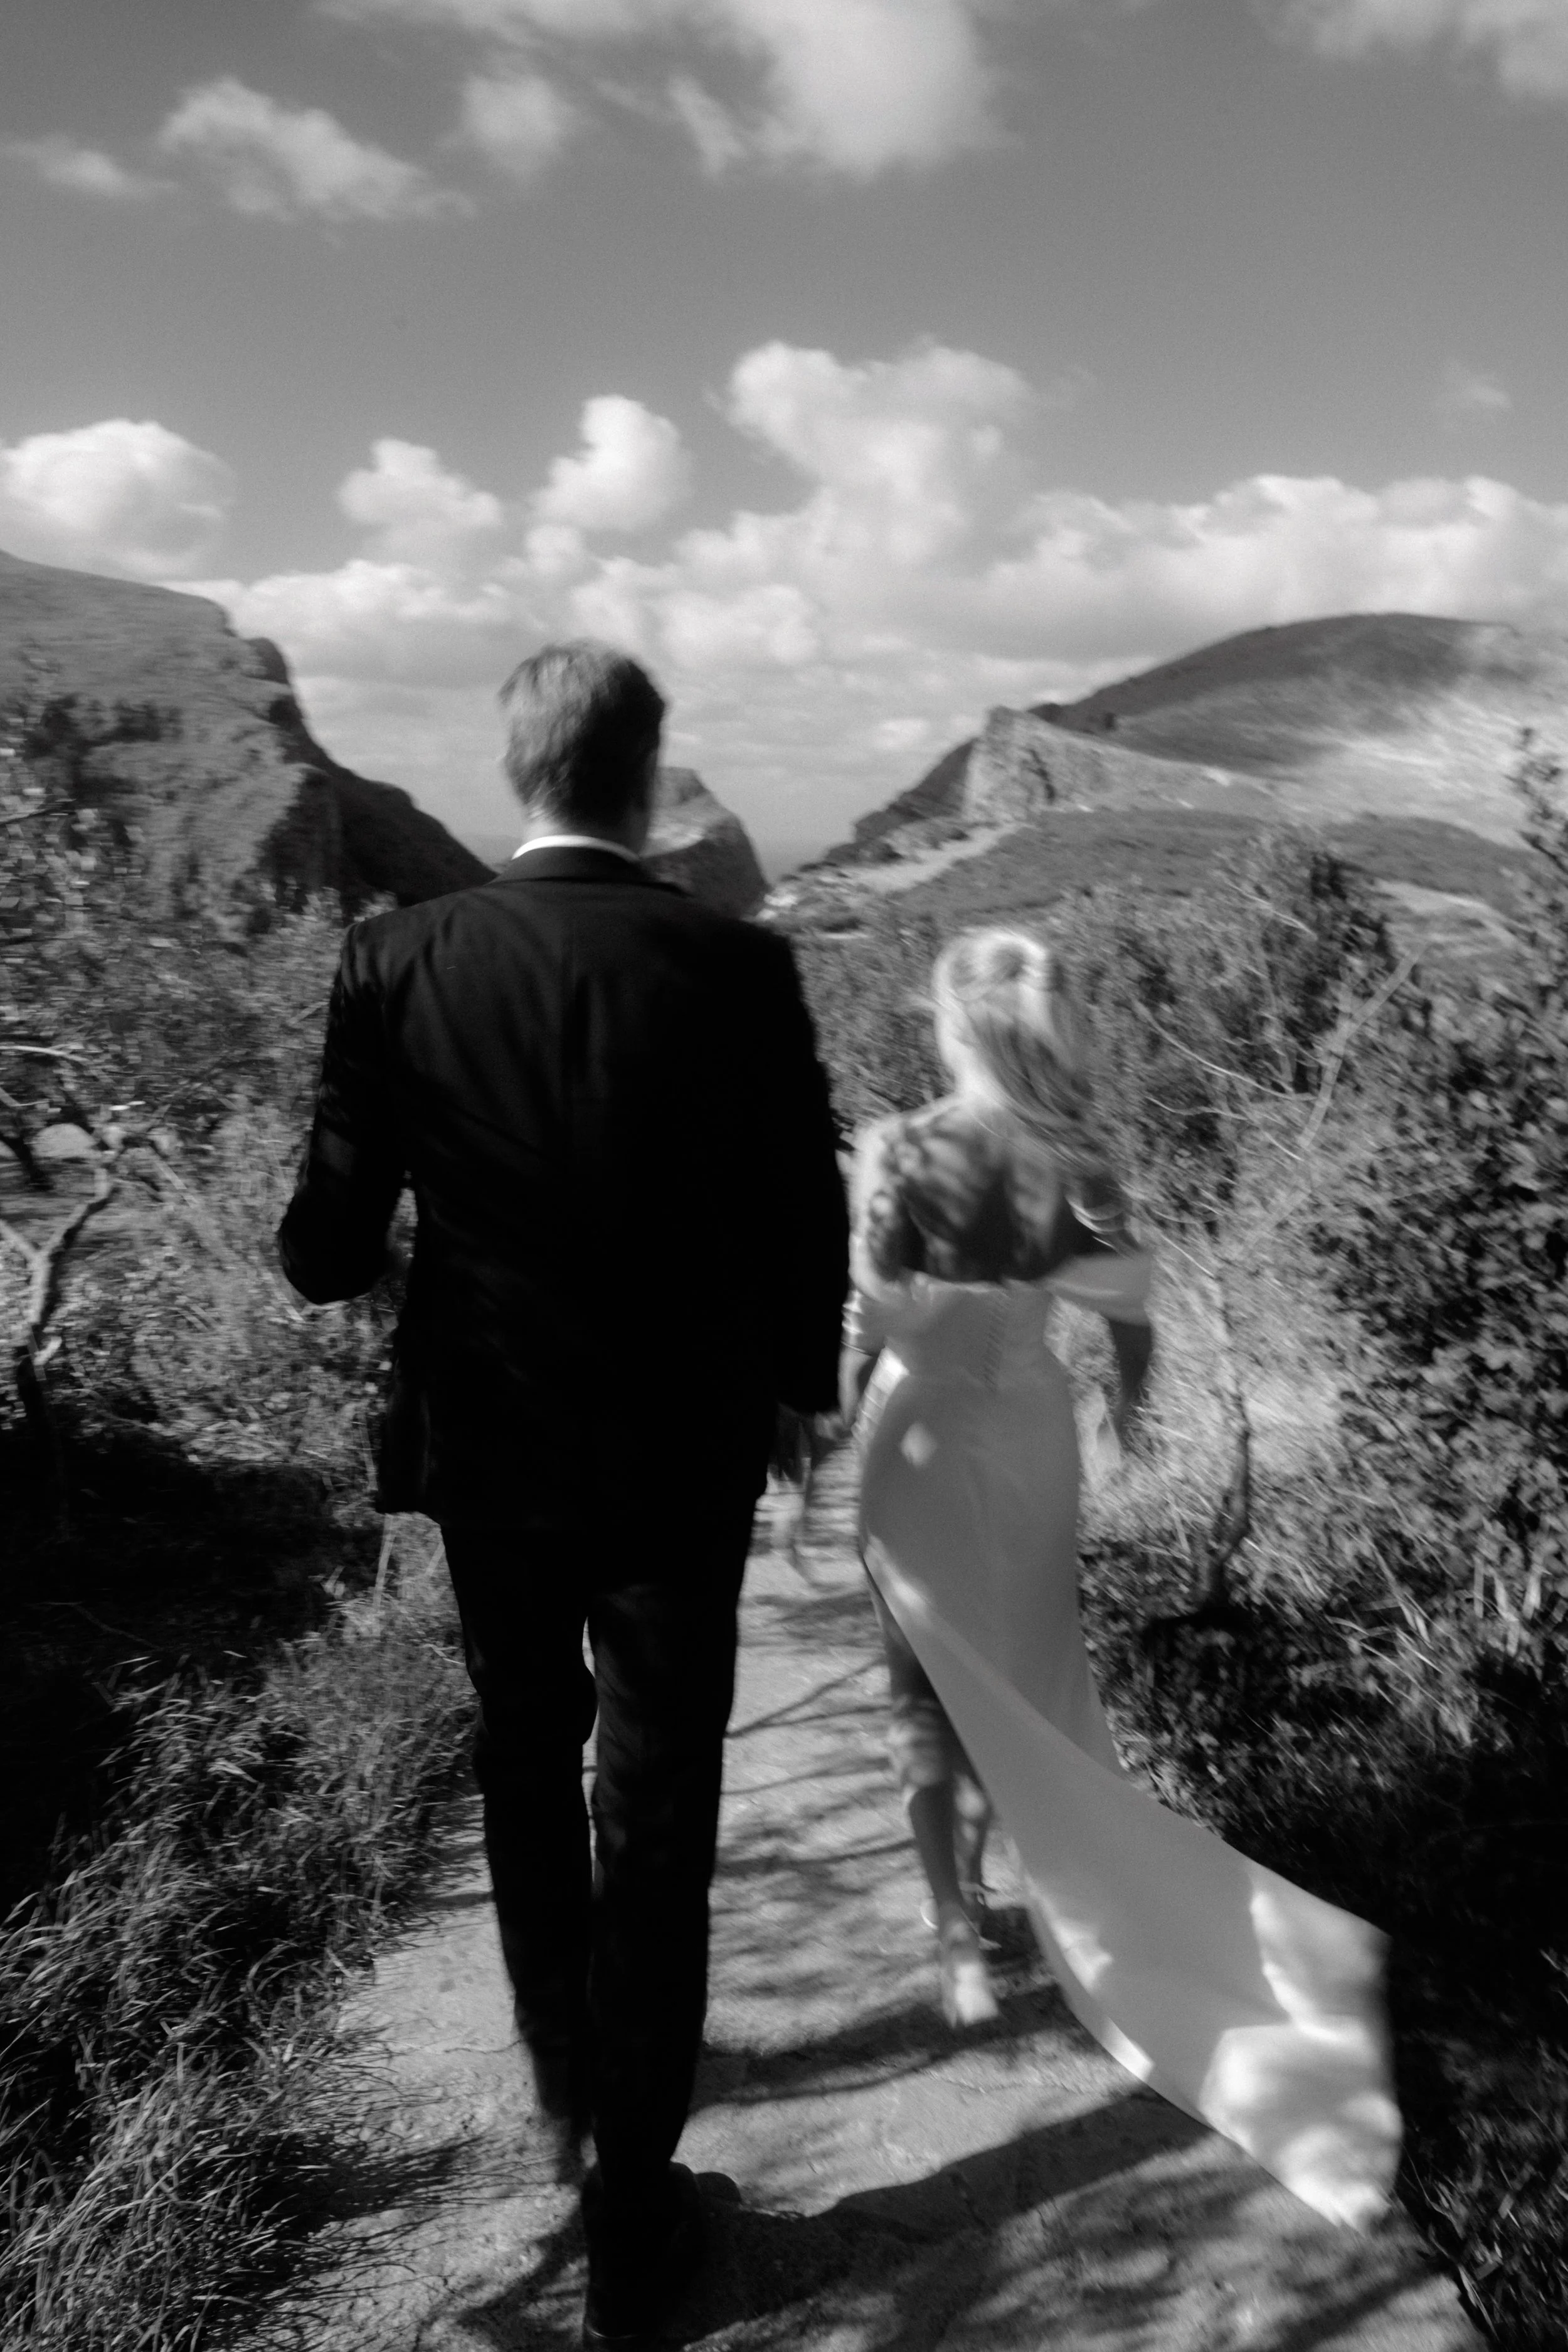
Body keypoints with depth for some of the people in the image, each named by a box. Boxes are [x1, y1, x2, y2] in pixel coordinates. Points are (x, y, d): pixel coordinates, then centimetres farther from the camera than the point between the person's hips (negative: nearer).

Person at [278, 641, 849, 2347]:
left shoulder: (397, 962, -11)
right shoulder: (736, 967, -15)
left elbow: (329, 1245, -8)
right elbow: (802, 1218, -8)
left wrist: (335, 1252, 17)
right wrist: (799, 1380, 11)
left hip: (489, 1451, 2)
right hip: (681, 1462, -2)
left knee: (525, 1771, 25)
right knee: (655, 1822, 12)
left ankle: (568, 2094, 45)